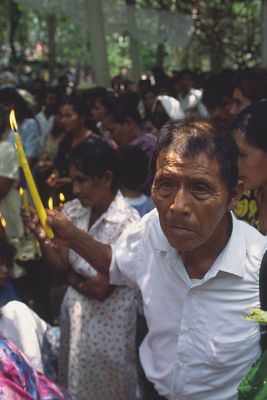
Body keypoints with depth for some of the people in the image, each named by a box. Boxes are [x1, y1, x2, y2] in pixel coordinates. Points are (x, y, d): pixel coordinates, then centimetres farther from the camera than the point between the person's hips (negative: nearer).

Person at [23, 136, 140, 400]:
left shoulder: (127, 223, -24)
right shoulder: (75, 210, -3)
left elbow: (100, 289, -22)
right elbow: (62, 263, -4)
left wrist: (70, 277, -8)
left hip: (105, 322, -6)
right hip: (73, 311, 6)